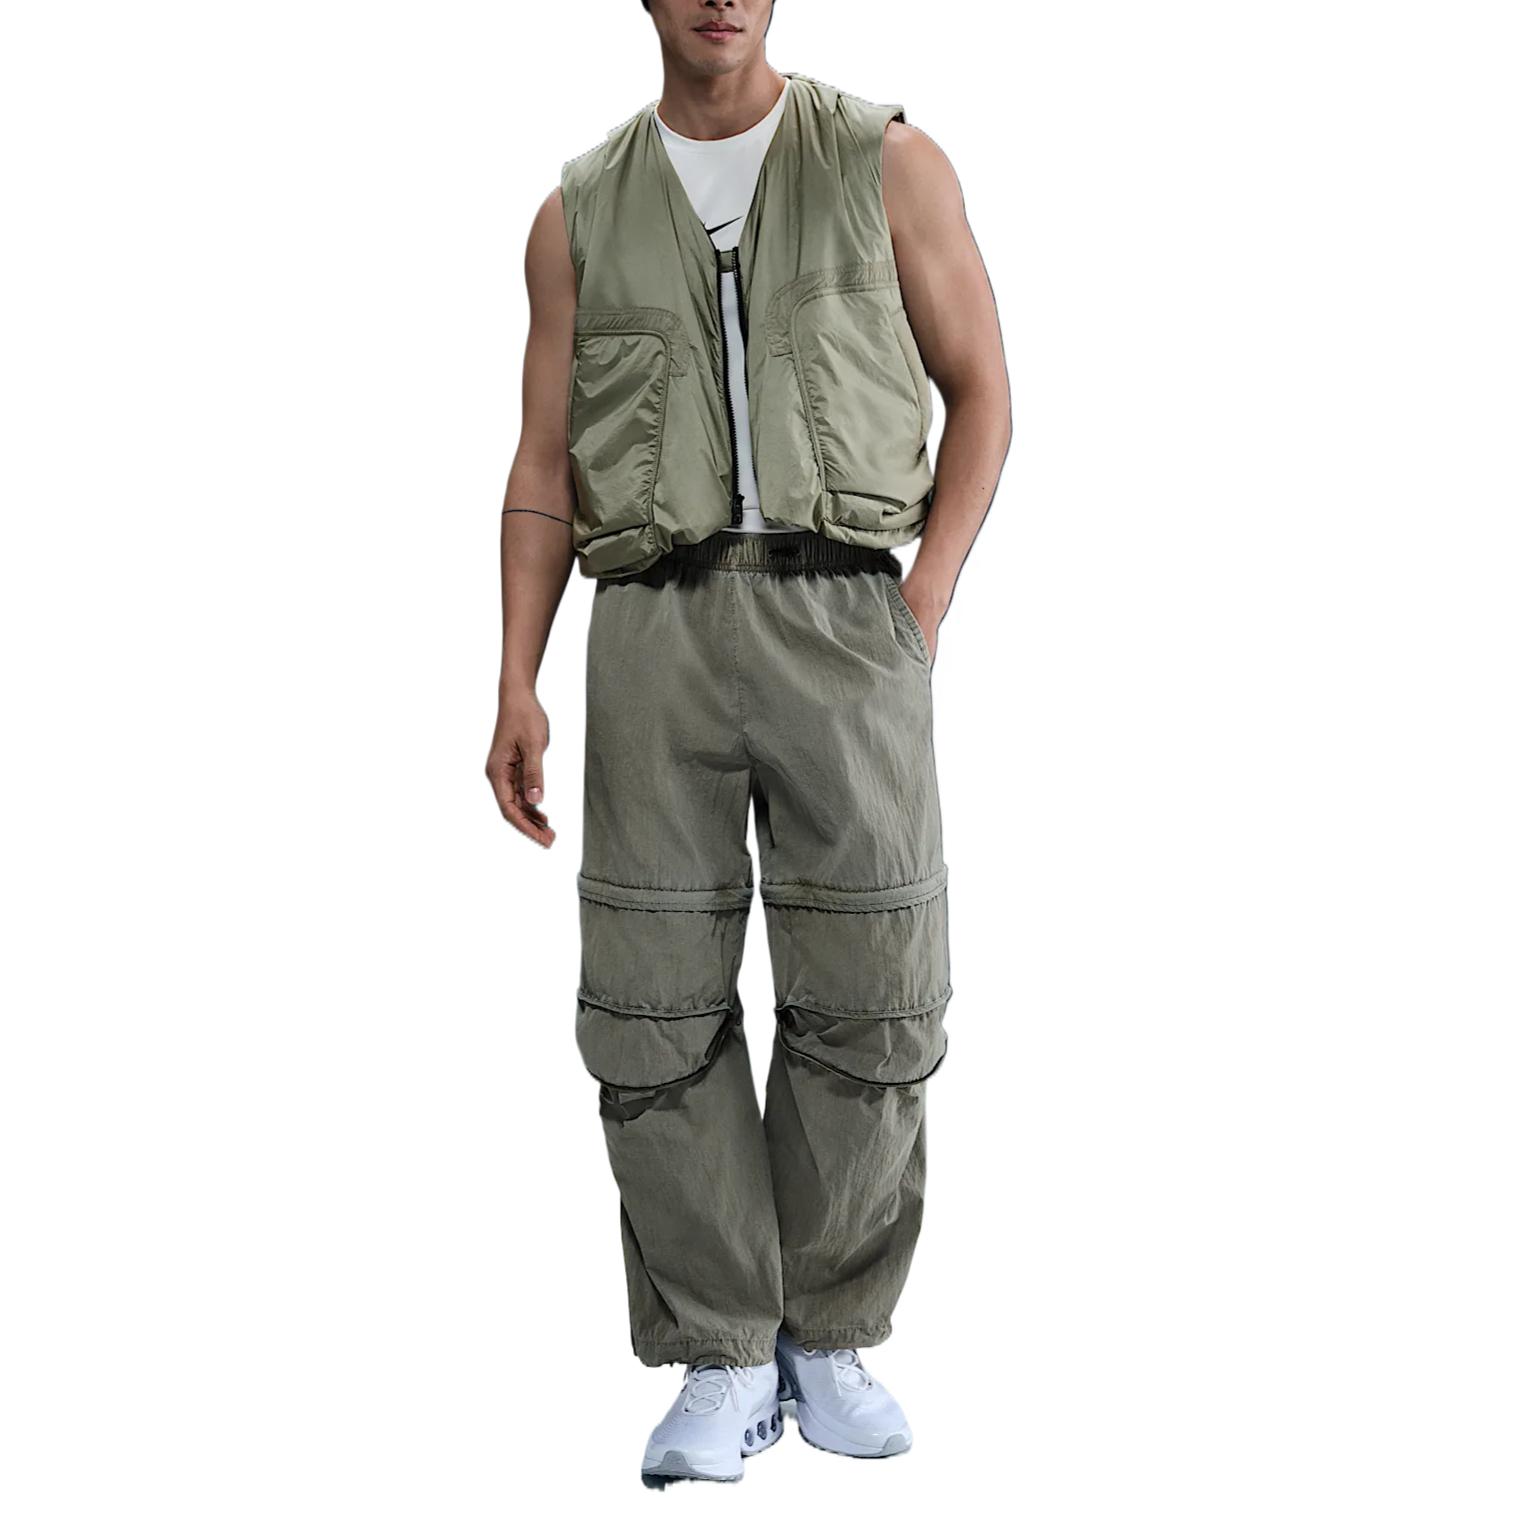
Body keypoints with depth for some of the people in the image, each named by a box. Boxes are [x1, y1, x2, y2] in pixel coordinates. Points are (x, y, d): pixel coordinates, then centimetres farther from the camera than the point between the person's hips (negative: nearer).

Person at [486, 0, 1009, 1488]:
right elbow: (544, 469, 11)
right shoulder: (582, 212, 12)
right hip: (659, 635, 1)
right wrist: (515, 690, 0)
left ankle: (824, 1335, 16)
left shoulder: (890, 163, 6)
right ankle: (725, 1367, 8)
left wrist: (921, 620, -2)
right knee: (658, 1007, -5)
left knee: (865, 1000, -5)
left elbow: (981, 392, 9)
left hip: (839, 625, -1)